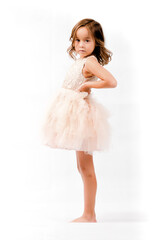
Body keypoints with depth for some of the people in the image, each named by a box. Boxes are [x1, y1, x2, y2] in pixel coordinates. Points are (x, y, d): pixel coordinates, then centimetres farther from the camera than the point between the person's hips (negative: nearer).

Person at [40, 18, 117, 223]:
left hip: (81, 113, -10)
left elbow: (112, 81, -29)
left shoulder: (90, 62, -16)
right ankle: (89, 214, 23)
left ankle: (89, 216, 5)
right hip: (73, 113, 10)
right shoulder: (80, 61, 12)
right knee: (82, 167, 14)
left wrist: (87, 85, -19)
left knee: (86, 168, -4)